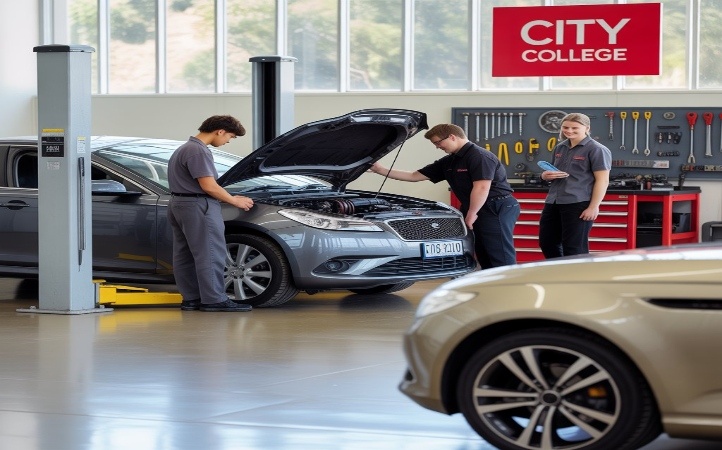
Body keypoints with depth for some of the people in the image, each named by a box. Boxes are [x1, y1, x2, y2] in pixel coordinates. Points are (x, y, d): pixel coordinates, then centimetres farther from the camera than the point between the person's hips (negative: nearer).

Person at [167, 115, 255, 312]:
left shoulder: (184, 149, 18)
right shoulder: (199, 151, -16)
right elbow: (209, 186, -20)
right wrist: (235, 201, -7)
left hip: (179, 205, 11)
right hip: (198, 207, -11)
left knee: (185, 255, 10)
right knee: (210, 254, -7)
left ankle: (191, 298, 15)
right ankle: (214, 299, -7)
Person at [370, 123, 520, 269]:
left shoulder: (479, 156, -13)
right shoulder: (448, 163, 15)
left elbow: (482, 188, -23)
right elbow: (415, 176, 17)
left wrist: (471, 214, -18)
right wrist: (382, 171, 13)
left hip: (498, 210, -10)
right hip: (481, 212, 10)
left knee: (502, 259, -11)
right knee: (486, 259, 10)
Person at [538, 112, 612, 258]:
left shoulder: (596, 150, -6)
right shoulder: (560, 148, 16)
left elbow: (602, 180, -11)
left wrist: (594, 207, -18)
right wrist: (546, 175, 4)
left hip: (578, 204, -8)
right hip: (553, 202, 8)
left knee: (574, 247, -3)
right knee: (546, 242, 11)